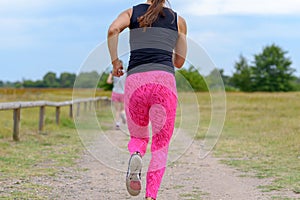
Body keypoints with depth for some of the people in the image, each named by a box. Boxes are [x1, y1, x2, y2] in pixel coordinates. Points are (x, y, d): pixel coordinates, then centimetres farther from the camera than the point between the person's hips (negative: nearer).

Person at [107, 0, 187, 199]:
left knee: (138, 137, 21)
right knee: (161, 146, 7)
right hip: (164, 80, -1)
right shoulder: (178, 20, 17)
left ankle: (135, 155, -14)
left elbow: (113, 29, -7)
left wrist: (115, 61, 3)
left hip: (135, 81, 1)